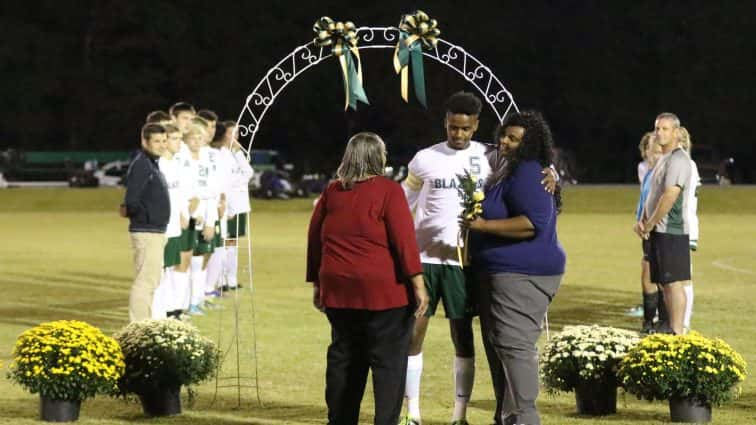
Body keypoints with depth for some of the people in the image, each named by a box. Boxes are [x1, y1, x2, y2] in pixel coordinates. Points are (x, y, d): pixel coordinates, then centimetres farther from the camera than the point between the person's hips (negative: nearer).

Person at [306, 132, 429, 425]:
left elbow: (314, 240, 14)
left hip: (338, 291, 5)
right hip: (383, 292, -5)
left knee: (343, 359, 13)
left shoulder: (331, 193, 9)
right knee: (389, 362, -2)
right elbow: (404, 241, -13)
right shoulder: (388, 191, -7)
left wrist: (317, 283, 23)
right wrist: (418, 284, -12)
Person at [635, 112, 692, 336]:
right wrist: (642, 221, 8)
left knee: (673, 282, -10)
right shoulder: (663, 159, 19)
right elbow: (652, 195, 24)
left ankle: (677, 334, -11)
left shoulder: (678, 159, -13)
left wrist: (650, 225, -13)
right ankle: (671, 330, 17)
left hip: (671, 232, -10)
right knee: (664, 283, 12)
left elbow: (669, 197, -21)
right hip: (658, 232, 10)